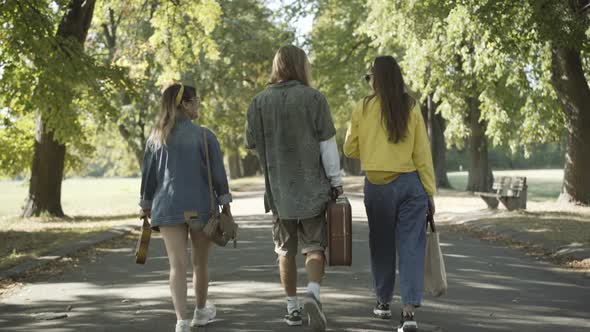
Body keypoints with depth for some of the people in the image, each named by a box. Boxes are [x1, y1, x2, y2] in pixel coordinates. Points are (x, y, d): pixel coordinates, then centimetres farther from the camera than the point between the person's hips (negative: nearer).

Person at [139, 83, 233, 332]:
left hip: (169, 207, 2)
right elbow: (218, 173, -7)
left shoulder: (156, 138, 5)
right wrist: (226, 206, 0)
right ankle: (201, 311, 34)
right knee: (200, 262, 16)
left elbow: (148, 176, 9)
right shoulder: (204, 136, -5)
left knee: (177, 265, -5)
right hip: (201, 206, -2)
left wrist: (147, 208, 18)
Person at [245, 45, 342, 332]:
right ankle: (313, 293, -18)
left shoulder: (259, 102, -1)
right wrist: (336, 181, 0)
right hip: (312, 187, -2)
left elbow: (252, 143, 5)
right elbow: (327, 144, -7)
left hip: (278, 188, 2)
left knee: (286, 250, 15)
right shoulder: (313, 98, -7)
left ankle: (292, 308, 20)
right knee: (314, 246, 6)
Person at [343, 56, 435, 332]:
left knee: (381, 244, 16)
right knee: (411, 246, -1)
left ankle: (384, 301, 28)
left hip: (377, 185, 0)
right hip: (410, 183, 0)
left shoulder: (363, 108, -3)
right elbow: (422, 153, -1)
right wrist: (429, 191, 4)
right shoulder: (411, 108, -1)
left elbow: (350, 149, 3)